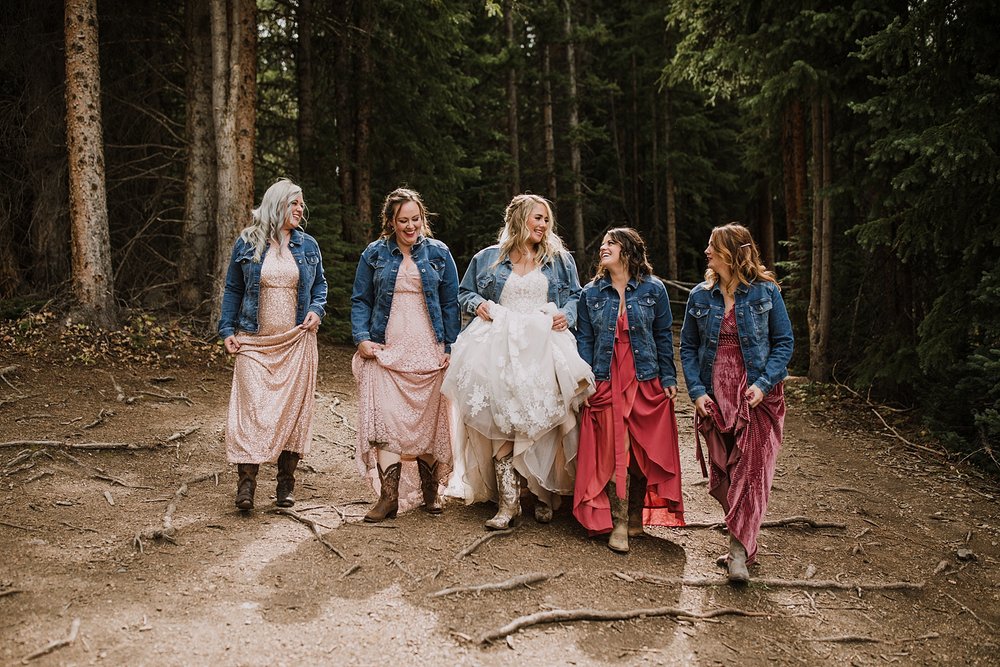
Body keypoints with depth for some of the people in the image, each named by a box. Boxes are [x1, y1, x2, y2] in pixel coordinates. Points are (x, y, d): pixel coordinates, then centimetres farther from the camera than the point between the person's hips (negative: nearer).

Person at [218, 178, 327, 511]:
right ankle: (246, 481, -6)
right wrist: (227, 329, 2)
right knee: (252, 406, -11)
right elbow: (233, 289, 9)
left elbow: (319, 284, 18)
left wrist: (316, 311, -2)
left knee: (294, 407, 2)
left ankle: (286, 482, 12)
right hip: (254, 341, -2)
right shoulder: (247, 243, 4)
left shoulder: (308, 245, 9)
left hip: (297, 341, 2)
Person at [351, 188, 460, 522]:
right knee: (385, 421, -12)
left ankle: (431, 490, 21)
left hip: (429, 353, 1)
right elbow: (360, 301, 9)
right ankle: (389, 496, -8)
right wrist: (362, 338, -6)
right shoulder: (374, 254, 6)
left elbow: (450, 303, 7)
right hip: (385, 351, 0)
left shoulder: (438, 253, 7)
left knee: (429, 422, 5)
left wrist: (450, 348, 1)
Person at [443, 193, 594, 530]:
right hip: (500, 350, 0)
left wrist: (567, 315, -2)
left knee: (544, 423, -5)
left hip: (544, 347, 0)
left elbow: (576, 296, 18)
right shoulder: (487, 258, 13)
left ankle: (546, 497, 11)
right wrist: (478, 303, -1)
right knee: (500, 425, -8)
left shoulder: (560, 259, 15)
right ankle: (508, 504, -2)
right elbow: (464, 292, 20)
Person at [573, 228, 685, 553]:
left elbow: (664, 336, 6)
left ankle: (636, 516, 21)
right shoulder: (591, 293, 7)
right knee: (613, 452, -5)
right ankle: (617, 525, 2)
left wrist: (669, 378, 1)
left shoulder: (653, 289, 3)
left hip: (647, 382, 0)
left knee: (644, 453, 3)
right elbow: (584, 339, 7)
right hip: (606, 383, 0)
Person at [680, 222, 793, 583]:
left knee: (751, 472, -10)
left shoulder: (766, 292, -3)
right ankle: (742, 539, 23)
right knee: (721, 475, 6)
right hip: (714, 398, 3)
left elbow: (784, 342, 0)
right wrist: (696, 391, -4)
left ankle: (739, 553, -9)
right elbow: (688, 347, 9)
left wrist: (763, 384, -13)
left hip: (757, 396, -3)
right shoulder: (700, 296, 5)